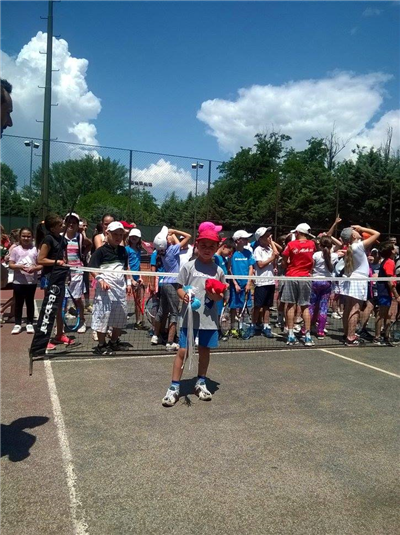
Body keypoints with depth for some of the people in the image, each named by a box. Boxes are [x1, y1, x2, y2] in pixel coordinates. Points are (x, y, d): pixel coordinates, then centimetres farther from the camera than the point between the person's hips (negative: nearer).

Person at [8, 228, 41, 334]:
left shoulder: (35, 250, 0)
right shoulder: (15, 249, 1)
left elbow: (41, 265, 0)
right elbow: (11, 265, -1)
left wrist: (34, 268, -19)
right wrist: (20, 266, -18)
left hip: (32, 281, 0)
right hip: (18, 281, 0)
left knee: (30, 302, 9)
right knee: (18, 303, 7)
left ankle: (30, 323, 18)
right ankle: (17, 324, 17)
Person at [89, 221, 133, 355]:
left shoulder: (123, 250, 14)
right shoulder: (101, 250, -5)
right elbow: (93, 268, -8)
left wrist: (128, 283, 17)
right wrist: (101, 280, -21)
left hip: (120, 288, 7)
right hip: (106, 288, -7)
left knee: (121, 315, 12)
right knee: (103, 316, -3)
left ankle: (114, 342, 28)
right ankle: (101, 345, 8)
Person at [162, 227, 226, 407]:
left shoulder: (218, 270, 4)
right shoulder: (188, 266, -2)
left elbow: (222, 295, 10)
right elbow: (179, 287, 0)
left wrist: (216, 295, -12)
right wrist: (183, 295, -21)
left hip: (209, 318, 3)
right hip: (189, 316, -3)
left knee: (205, 350, 15)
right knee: (183, 351, -1)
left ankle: (201, 383, 33)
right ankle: (174, 387, 11)